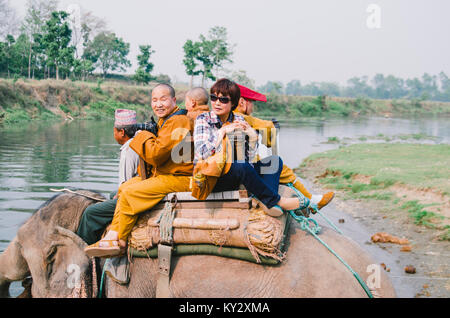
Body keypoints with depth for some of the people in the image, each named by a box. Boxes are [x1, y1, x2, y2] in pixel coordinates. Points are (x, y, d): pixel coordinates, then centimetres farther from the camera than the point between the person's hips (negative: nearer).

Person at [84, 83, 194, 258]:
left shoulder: (178, 122, -17)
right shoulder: (166, 121, 18)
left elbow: (157, 154, -23)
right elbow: (157, 155, 25)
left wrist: (143, 136, -7)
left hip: (178, 179, -11)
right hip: (162, 174, 11)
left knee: (130, 193, -18)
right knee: (124, 188, 10)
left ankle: (118, 242, -6)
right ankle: (113, 235, 3)